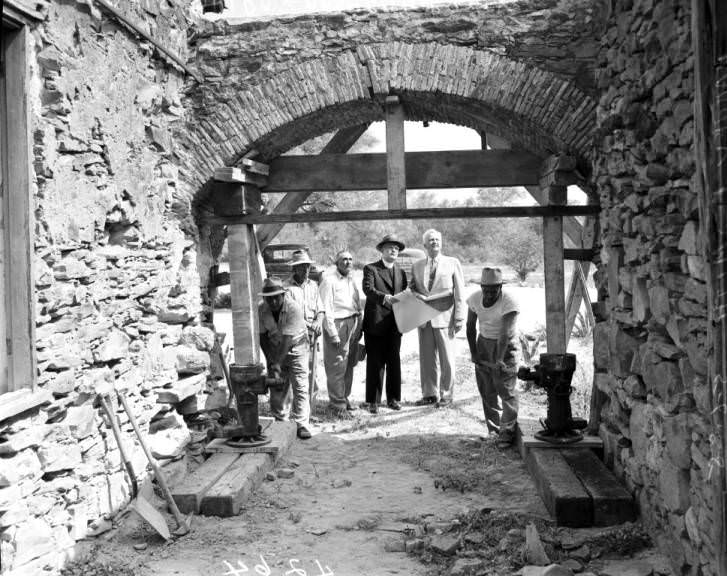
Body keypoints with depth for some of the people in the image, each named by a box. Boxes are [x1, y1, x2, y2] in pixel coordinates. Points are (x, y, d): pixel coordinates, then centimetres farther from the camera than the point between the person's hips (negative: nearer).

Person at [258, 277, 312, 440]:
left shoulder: (294, 309, -28)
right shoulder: (261, 310, -14)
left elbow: (287, 340, -31)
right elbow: (262, 337, -5)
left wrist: (277, 364, -34)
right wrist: (271, 360, -13)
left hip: (295, 348, -4)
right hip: (274, 350, 4)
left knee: (300, 387, -10)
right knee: (276, 389, 4)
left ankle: (301, 425, -6)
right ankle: (280, 422, 20)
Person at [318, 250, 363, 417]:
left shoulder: (351, 280, 14)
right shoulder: (329, 280, -9)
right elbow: (326, 309, -13)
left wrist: (359, 326, 11)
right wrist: (333, 333, -16)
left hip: (353, 325, 7)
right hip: (337, 324, -7)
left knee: (349, 365, 14)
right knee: (336, 367, -4)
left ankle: (344, 397, 27)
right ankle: (337, 403, 4)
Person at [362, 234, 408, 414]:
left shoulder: (401, 273, 17)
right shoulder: (371, 269, 1)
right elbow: (368, 289, -16)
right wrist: (384, 297, -32)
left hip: (394, 324, 5)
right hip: (376, 323, -4)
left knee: (394, 363, 9)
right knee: (375, 363, 0)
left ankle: (393, 399, 19)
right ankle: (373, 401, 8)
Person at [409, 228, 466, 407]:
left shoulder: (452, 263, 3)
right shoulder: (416, 266, 12)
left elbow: (460, 293, 0)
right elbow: (413, 291, 22)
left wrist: (459, 318, -6)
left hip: (444, 318, -3)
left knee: (447, 359, 2)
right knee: (426, 358, 6)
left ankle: (446, 395, 13)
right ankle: (429, 394, 17)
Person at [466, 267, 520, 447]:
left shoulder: (509, 302, -25)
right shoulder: (475, 299, -10)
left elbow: (505, 334, -31)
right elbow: (470, 326, 2)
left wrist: (499, 360, -36)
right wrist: (473, 353, -1)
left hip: (505, 345, -4)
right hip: (483, 342, 5)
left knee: (506, 390, -10)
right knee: (486, 390, 6)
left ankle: (507, 432, -4)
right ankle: (494, 429, 17)